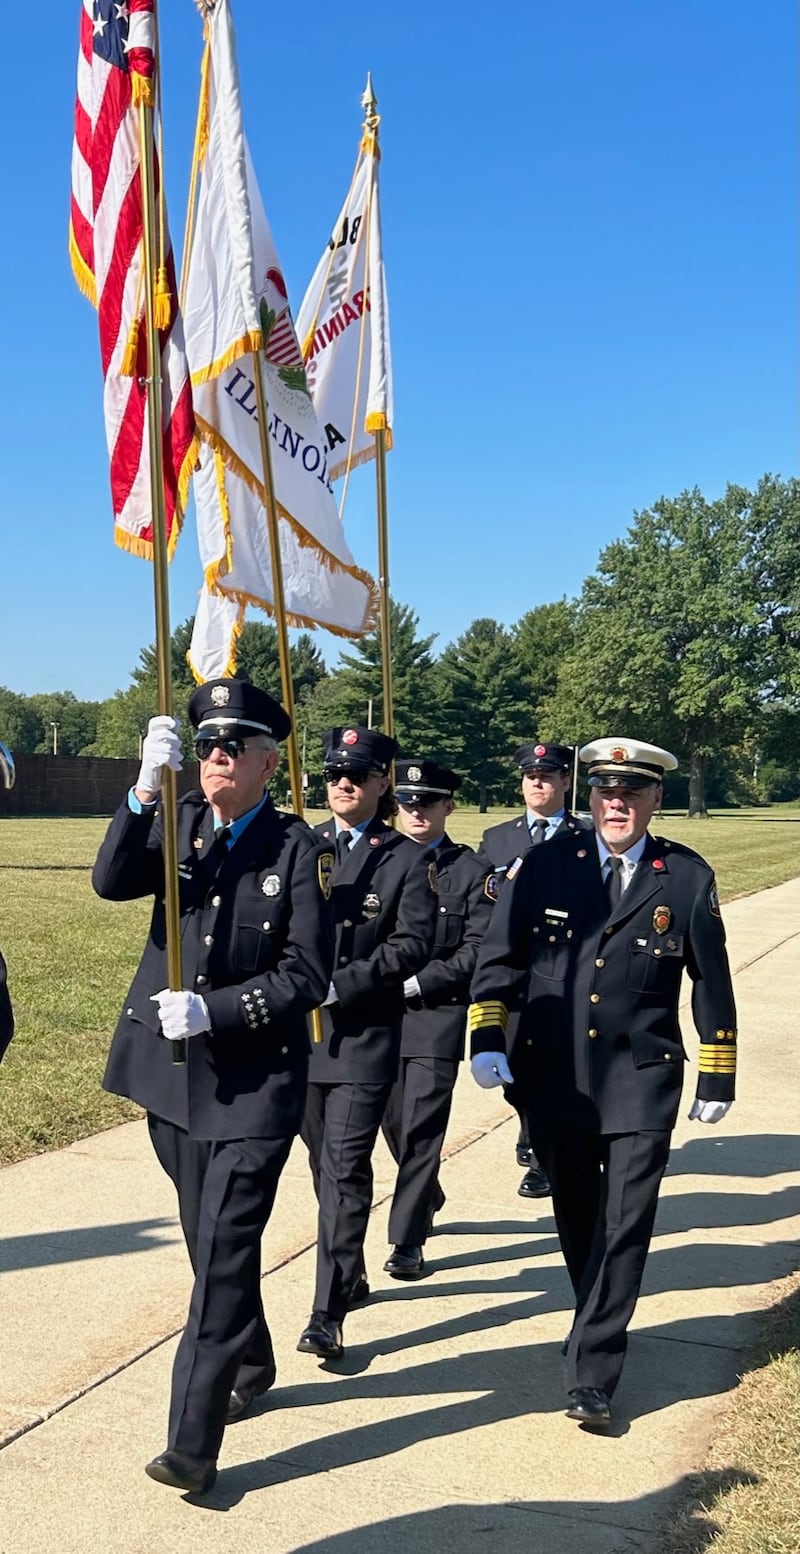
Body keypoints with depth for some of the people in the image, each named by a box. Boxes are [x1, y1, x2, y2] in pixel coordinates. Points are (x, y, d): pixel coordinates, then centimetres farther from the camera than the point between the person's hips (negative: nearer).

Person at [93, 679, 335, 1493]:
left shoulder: (299, 849, -10)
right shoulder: (177, 823, 2)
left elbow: (308, 977, -12)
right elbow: (111, 882, -16)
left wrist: (212, 1011, -22)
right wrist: (146, 789, -28)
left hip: (254, 1083, -5)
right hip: (172, 1074, 5)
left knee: (223, 1253, -6)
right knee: (210, 1243, 20)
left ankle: (194, 1440, 2)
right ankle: (251, 1364, 43)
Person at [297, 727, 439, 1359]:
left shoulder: (407, 860, -1)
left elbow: (412, 944, -9)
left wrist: (342, 985, -17)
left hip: (366, 1034, -4)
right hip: (302, 1031, 5)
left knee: (345, 1169, -8)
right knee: (325, 1163, 16)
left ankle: (328, 1314, -5)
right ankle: (349, 1271, 35)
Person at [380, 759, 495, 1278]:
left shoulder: (471, 870, -1)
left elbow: (477, 947, -6)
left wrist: (420, 982, -14)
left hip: (438, 1016, -3)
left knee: (421, 1127, -6)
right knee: (395, 1123, 14)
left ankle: (408, 1239, 3)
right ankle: (427, 1199, 40)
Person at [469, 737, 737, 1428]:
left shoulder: (689, 877, -3)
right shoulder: (547, 865, -1)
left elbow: (712, 984, 3)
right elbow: (499, 956, 2)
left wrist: (718, 1078, 6)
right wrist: (487, 1039, -7)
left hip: (641, 1084, -2)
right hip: (556, 1079, 2)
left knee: (624, 1227, -5)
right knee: (576, 1216, 17)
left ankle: (592, 1375, 3)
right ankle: (601, 1325, 41)